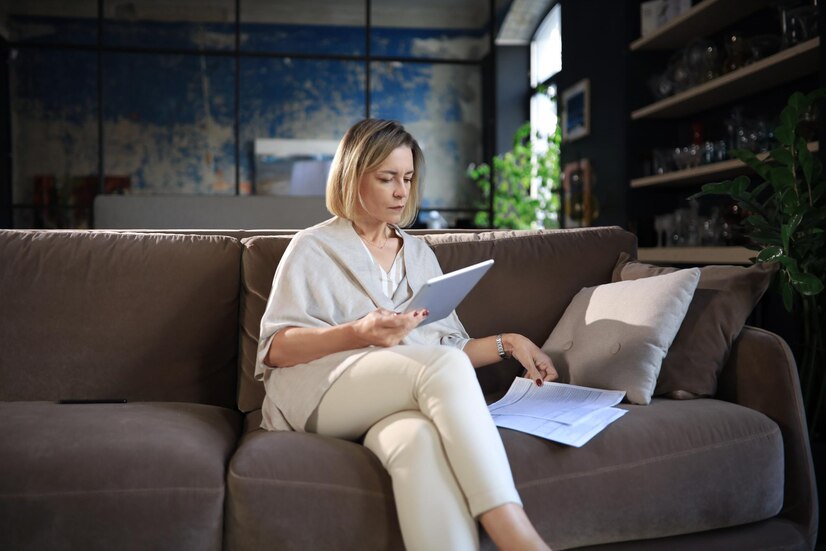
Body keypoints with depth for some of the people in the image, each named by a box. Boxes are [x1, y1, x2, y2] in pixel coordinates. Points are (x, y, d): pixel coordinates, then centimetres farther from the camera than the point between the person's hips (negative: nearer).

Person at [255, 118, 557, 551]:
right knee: (443, 366, -34)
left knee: (420, 439, -37)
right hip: (324, 391, -3)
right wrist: (358, 333, -19)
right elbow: (275, 348, -3)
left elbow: (449, 346, 22)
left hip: (401, 400, 4)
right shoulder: (313, 248, 10)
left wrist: (507, 343, 4)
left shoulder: (418, 253, 25)